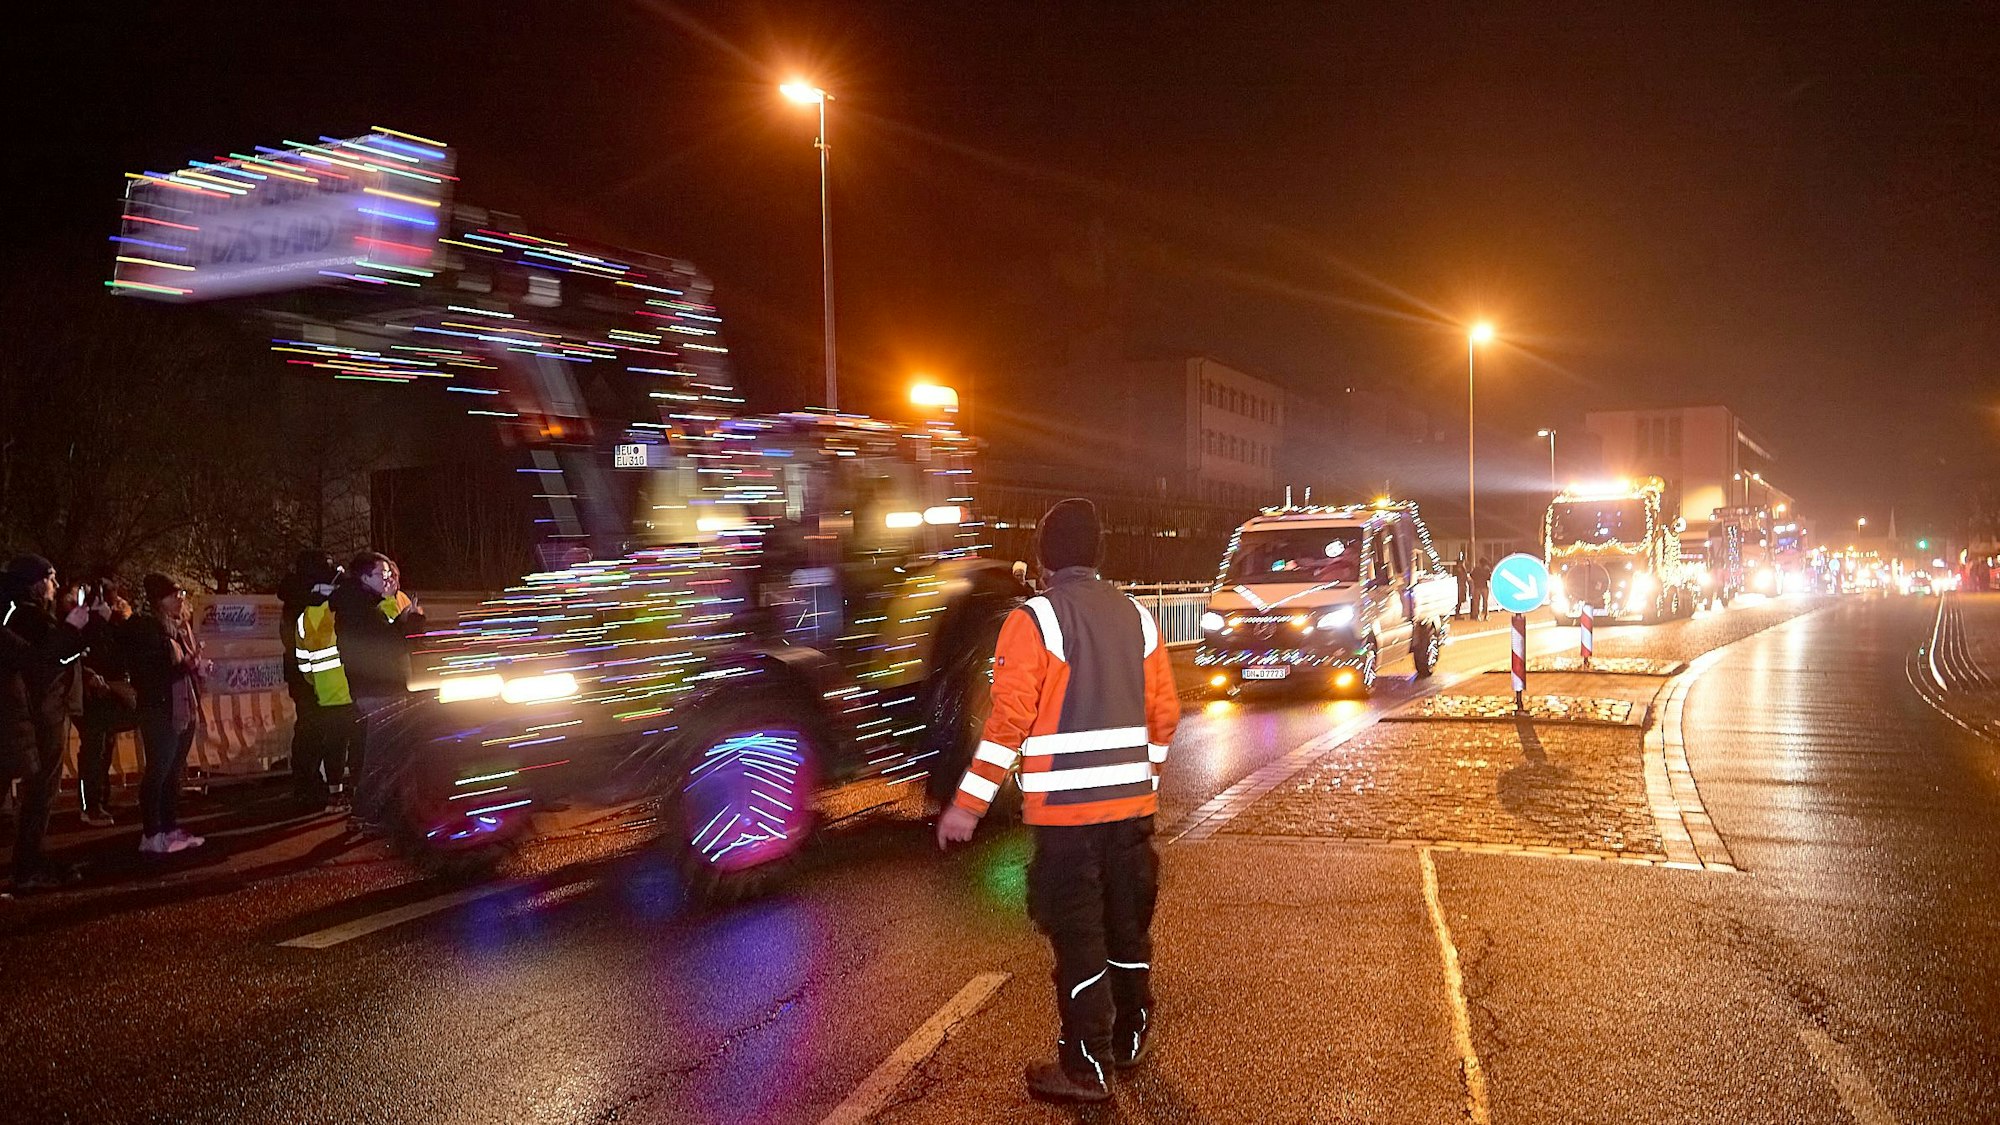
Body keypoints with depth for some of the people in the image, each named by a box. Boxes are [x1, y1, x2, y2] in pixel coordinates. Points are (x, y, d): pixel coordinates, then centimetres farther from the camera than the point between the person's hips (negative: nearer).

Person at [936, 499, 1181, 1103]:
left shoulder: (1034, 620, -11)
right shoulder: (1136, 616, 7)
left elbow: (1009, 720, -16)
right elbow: (1164, 713, 9)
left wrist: (967, 804, -11)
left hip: (1066, 807, -6)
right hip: (1133, 803, 6)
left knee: (1078, 936, 1)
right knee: (1127, 925, 18)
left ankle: (1085, 1069, 7)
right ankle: (1130, 1040, 32)